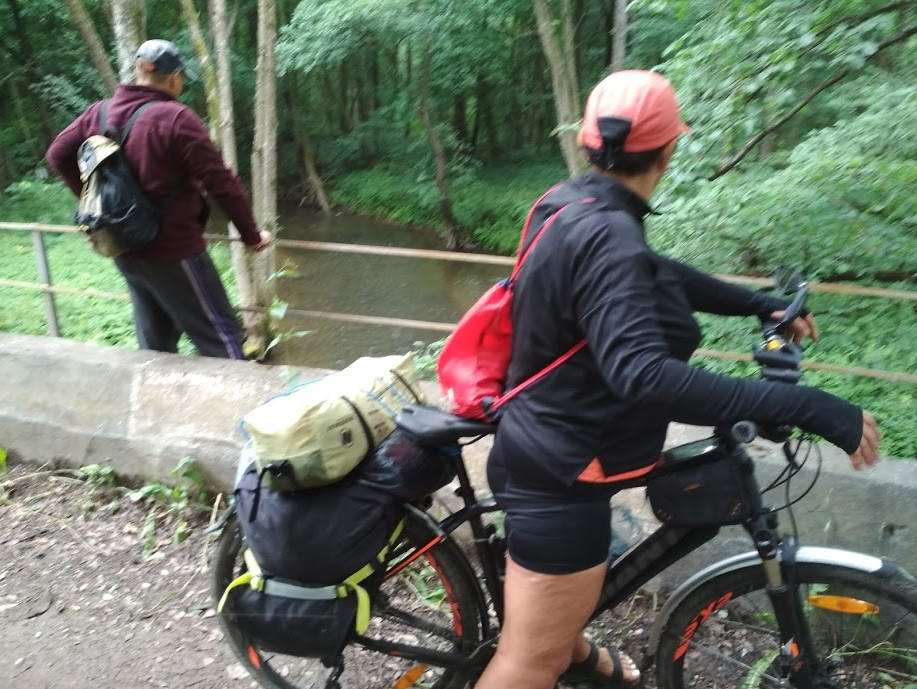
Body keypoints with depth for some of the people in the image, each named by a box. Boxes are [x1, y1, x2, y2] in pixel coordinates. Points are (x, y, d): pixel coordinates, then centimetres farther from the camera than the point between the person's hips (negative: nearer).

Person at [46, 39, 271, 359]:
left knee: (154, 343, 21)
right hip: (173, 251, -7)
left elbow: (58, 155, 15)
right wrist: (251, 234, -5)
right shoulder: (174, 117, -17)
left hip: (125, 251, 8)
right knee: (221, 337, 0)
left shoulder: (99, 113, 3)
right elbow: (220, 182, -16)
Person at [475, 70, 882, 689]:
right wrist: (807, 407, -40)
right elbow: (642, 376, -42)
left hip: (545, 446, 10)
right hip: (561, 473, -10)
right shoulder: (608, 238, -29)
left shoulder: (569, 205, 1)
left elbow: (657, 274, 13)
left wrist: (760, 304, 15)